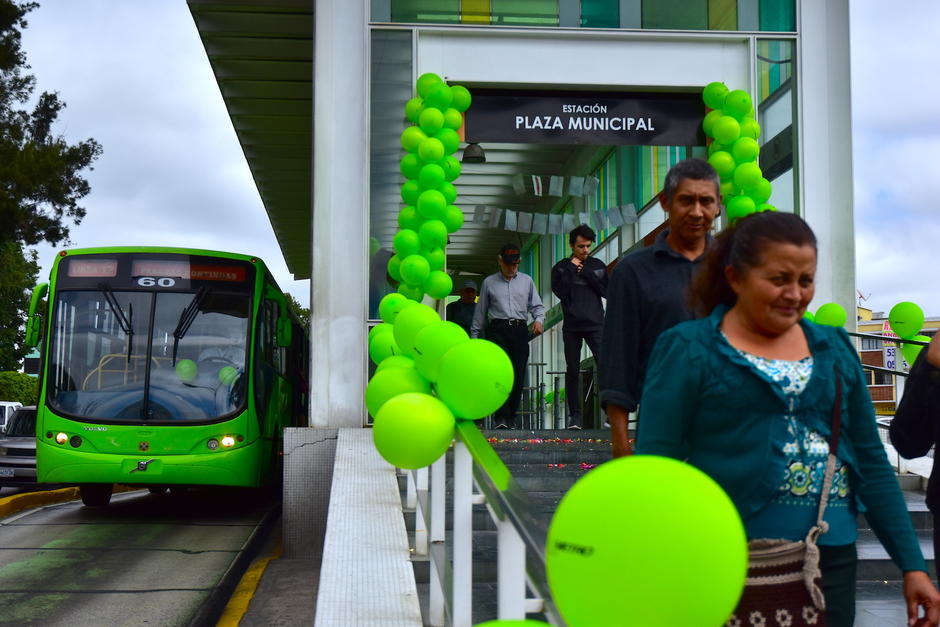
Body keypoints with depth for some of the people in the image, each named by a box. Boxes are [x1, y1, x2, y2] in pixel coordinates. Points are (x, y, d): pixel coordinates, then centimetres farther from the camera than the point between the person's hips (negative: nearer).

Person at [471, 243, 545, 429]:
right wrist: (474, 337, 12)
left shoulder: (527, 281, 16)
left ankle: (511, 418, 6)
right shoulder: (489, 283, 12)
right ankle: (501, 418, -21)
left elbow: (537, 305, 16)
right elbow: (480, 312, 15)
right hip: (497, 330, -2)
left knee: (518, 375, -2)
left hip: (520, 330, 2)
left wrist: (539, 319, -6)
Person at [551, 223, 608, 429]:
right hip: (572, 327, 0)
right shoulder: (561, 267, 7)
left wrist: (587, 274, -5)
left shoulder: (598, 265, 11)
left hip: (596, 325, 0)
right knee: (573, 371, 3)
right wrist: (571, 270, -8)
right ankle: (574, 416, 9)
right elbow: (560, 292, -7)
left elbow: (606, 291, 2)